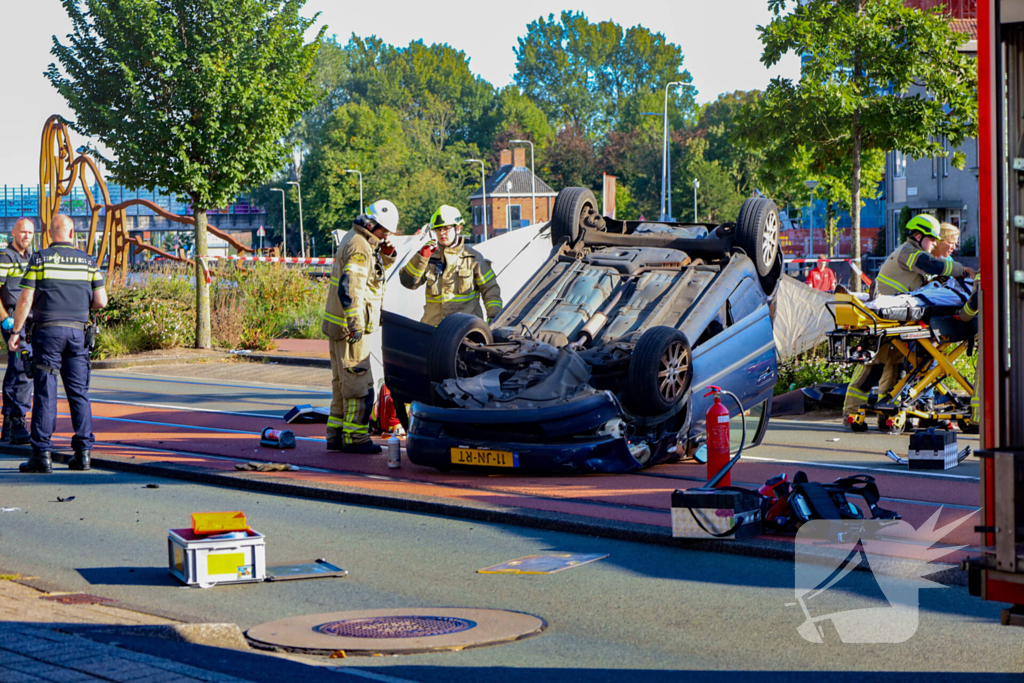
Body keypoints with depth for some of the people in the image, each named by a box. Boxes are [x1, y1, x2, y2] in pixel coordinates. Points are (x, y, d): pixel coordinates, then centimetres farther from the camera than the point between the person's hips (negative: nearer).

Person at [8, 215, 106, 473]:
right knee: (79, 393, 6)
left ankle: (42, 454, -4)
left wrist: (16, 331, 2)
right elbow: (101, 301, 3)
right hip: (78, 332, 2)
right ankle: (83, 452, 3)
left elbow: (25, 300, -6)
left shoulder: (39, 259, -1)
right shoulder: (87, 261, 6)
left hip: (47, 330, -2)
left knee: (45, 393, -2)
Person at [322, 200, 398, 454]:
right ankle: (355, 438, -3)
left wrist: (384, 256, 8)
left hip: (339, 325, 11)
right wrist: (355, 325, -28)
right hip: (349, 327, -11)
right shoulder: (359, 247, -18)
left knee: (343, 383, 15)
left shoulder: (358, 241, 15)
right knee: (359, 384, -6)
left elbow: (370, 275, 27)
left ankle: (336, 435, 20)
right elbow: (349, 288, -26)